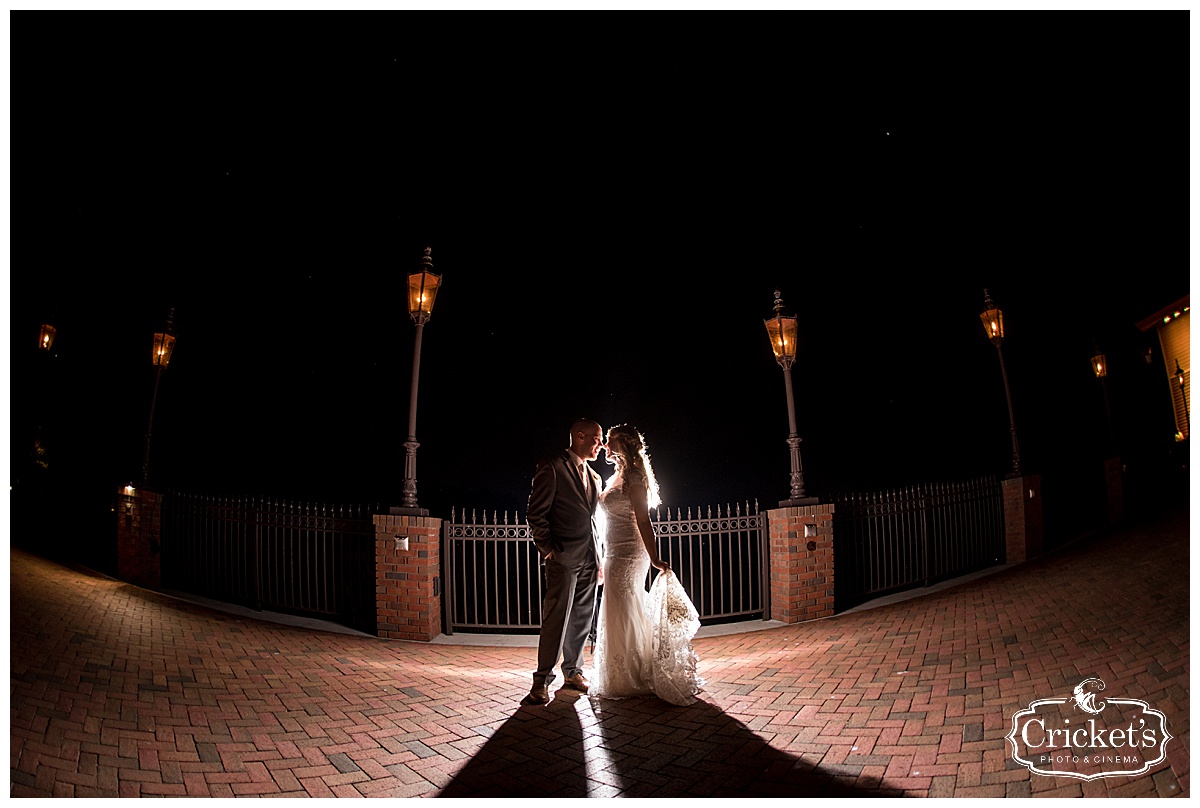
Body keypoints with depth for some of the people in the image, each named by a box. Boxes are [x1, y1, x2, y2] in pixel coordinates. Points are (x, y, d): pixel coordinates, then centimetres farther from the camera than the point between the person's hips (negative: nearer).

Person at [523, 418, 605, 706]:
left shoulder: (594, 477, 18)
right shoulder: (552, 468, -6)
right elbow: (535, 515, -8)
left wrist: (598, 557, 16)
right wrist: (548, 549, -11)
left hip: (588, 559, 7)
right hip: (564, 557, -7)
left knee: (582, 618, 11)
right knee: (557, 618, -8)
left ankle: (573, 672, 23)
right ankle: (542, 681, -1)